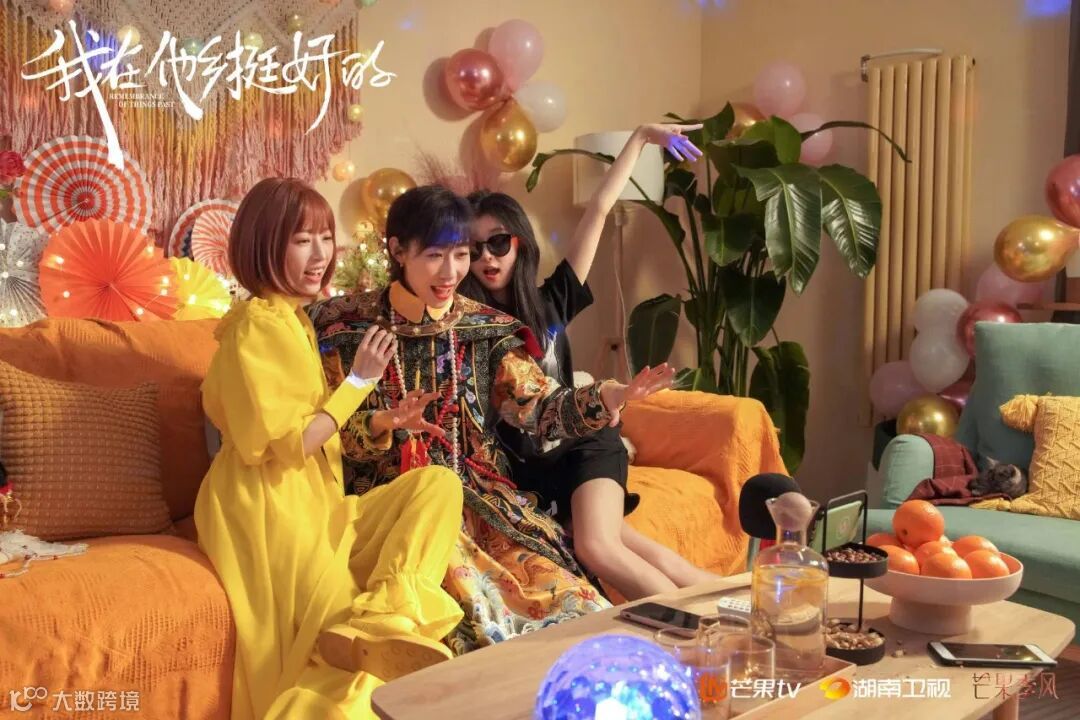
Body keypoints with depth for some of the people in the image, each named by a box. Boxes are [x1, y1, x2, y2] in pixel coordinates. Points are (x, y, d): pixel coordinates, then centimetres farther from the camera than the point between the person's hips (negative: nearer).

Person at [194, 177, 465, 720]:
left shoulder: (292, 322, 17)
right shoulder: (257, 325, -14)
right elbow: (286, 445, -20)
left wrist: (383, 422, 8)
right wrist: (360, 381, -13)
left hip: (311, 503, 10)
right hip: (269, 509, -10)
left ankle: (375, 617, -25)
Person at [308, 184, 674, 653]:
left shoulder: (484, 329, 8)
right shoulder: (347, 326, -1)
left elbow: (540, 407, -2)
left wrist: (611, 396, -21)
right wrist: (380, 425, -25)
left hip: (478, 497, 3)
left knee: (565, 596, -19)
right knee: (474, 608, -30)